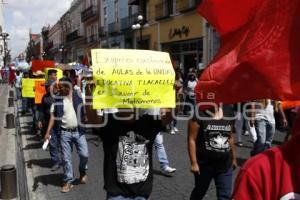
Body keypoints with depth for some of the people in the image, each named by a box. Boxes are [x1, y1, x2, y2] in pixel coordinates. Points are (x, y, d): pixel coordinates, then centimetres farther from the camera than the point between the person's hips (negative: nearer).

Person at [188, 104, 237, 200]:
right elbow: (191, 139, -14)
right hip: (204, 164, -3)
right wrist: (193, 162, -16)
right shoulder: (199, 114, -14)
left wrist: (234, 158, 14)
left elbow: (230, 137, 11)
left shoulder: (228, 112, 1)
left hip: (225, 165, 4)